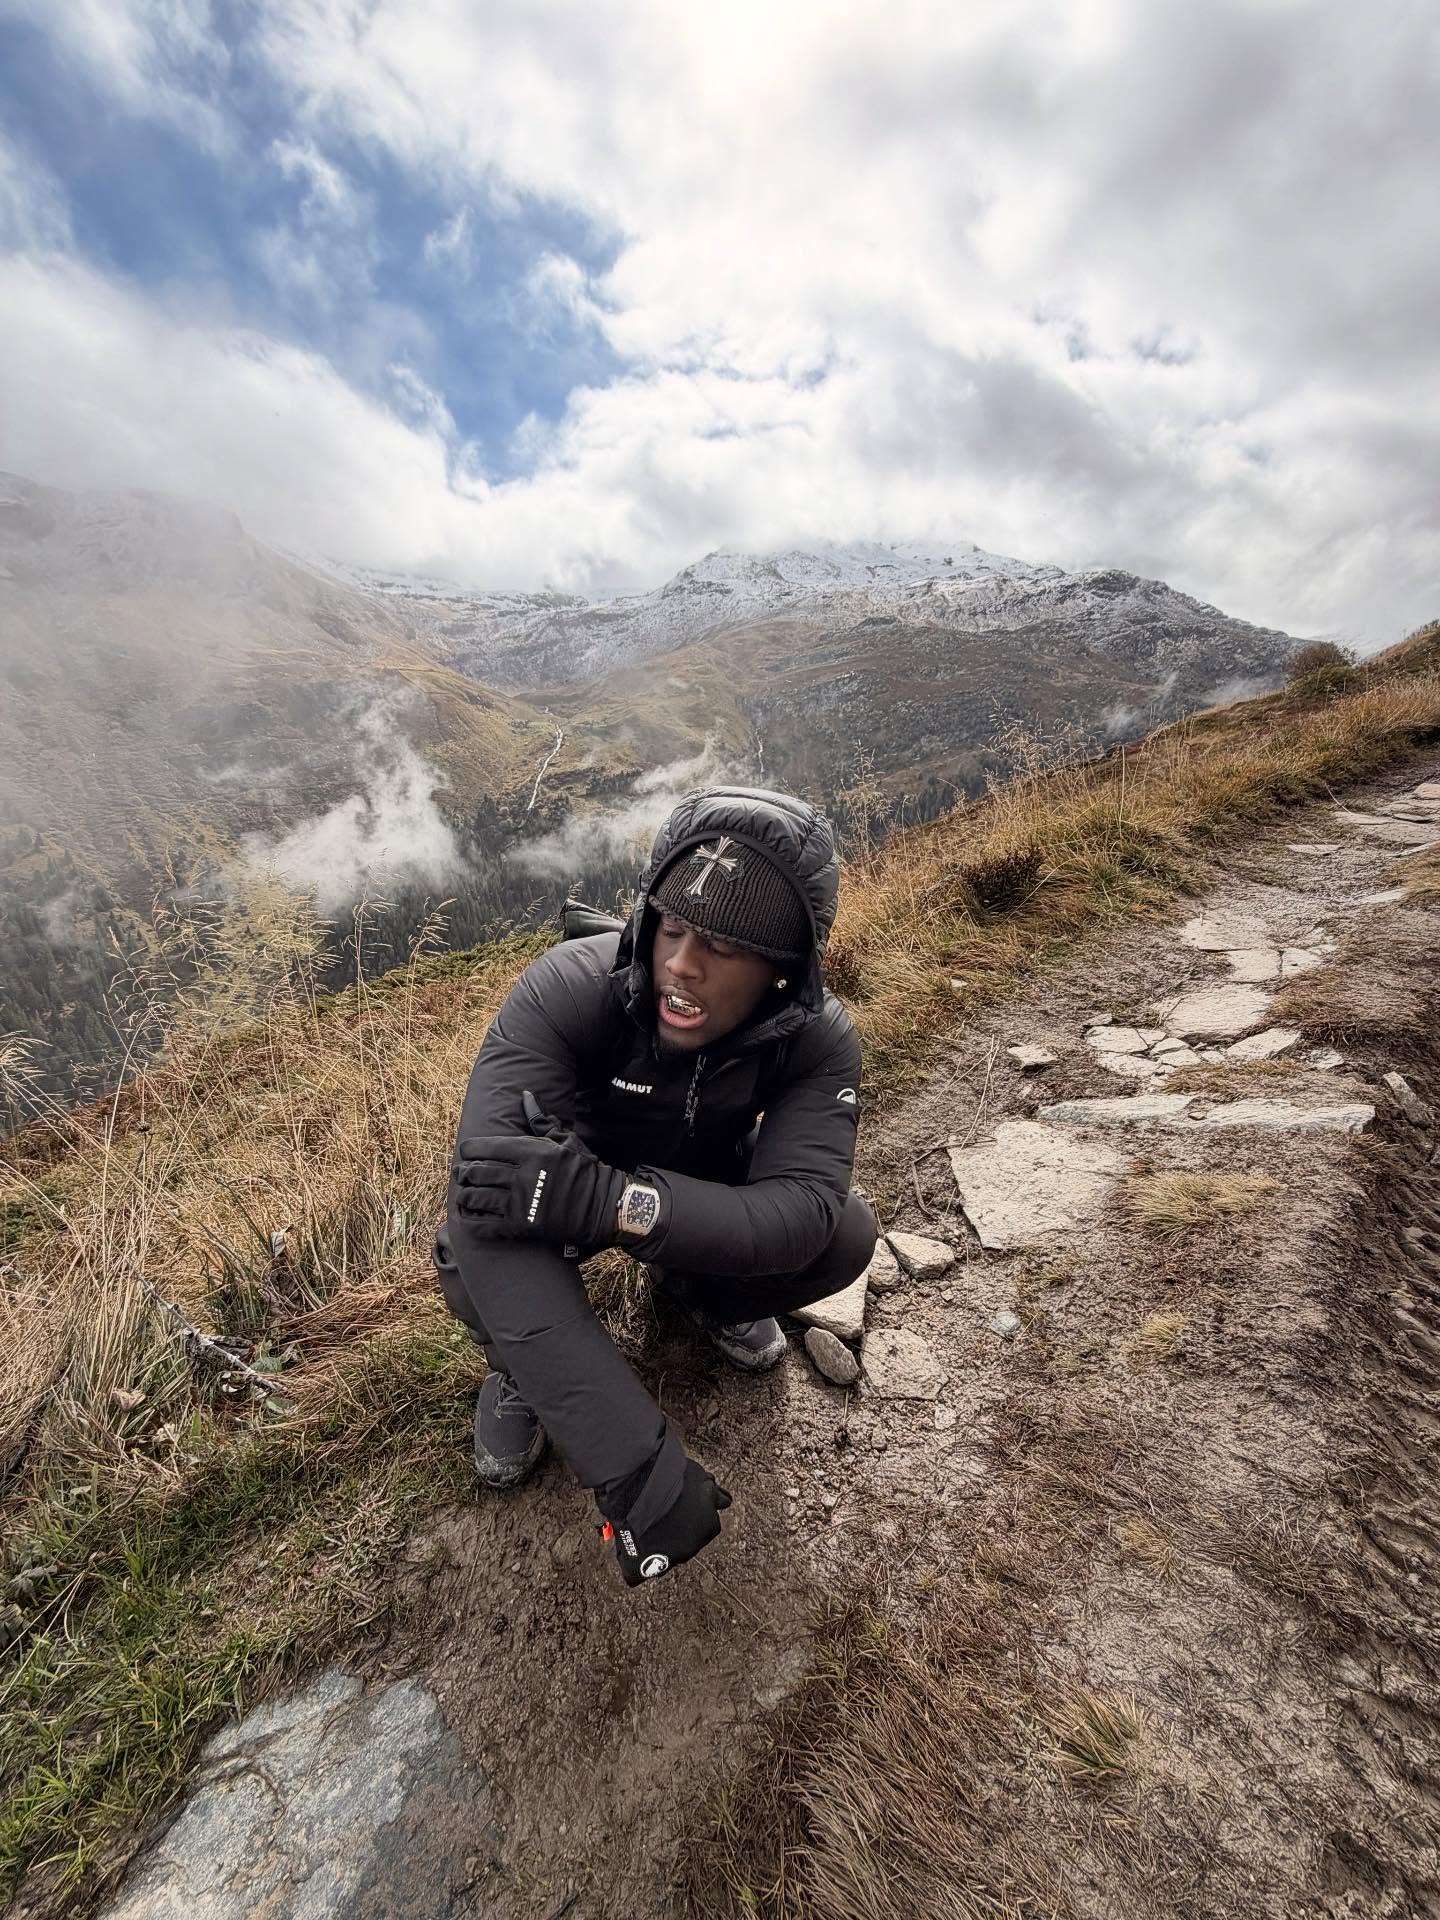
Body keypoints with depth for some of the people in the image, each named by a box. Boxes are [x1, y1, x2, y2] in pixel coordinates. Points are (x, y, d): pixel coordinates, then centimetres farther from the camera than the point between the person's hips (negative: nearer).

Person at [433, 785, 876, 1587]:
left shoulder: (818, 1038, -26)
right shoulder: (568, 988, -36)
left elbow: (801, 1211, -35)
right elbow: (489, 1203, -43)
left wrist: (607, 1198, -51)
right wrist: (633, 1461, -48)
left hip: (702, 1196, 3)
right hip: (567, 1182, -2)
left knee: (846, 1234, -20)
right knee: (478, 1258, -33)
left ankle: (705, 1293, 14)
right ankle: (524, 1363, 7)